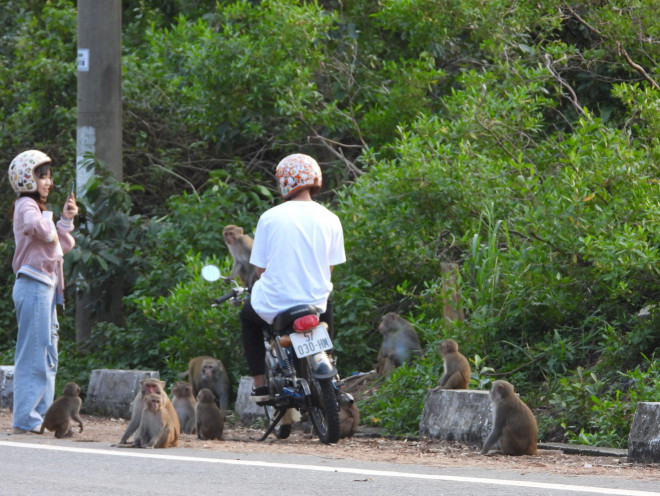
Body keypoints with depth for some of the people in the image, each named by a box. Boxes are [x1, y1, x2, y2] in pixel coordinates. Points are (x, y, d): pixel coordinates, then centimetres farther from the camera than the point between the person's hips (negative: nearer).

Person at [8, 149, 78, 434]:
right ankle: (25, 421, -9)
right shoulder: (26, 205, -9)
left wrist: (66, 220, 10)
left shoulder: (37, 207, 21)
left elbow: (63, 246, 23)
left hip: (44, 288, 10)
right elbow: (34, 225, -34)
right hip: (33, 285, -10)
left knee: (47, 358, 12)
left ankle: (39, 418, 16)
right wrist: (51, 234, -14)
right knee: (34, 356, -10)